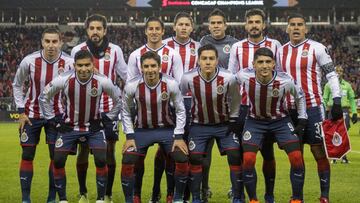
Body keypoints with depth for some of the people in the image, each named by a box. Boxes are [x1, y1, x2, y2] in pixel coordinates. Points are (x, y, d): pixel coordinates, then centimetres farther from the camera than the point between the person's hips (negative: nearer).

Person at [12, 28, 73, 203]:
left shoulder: (69, 63, -16)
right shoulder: (29, 61, -15)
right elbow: (17, 85, 2)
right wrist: (21, 111, -3)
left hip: (56, 114, 0)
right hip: (31, 114, 0)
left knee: (56, 156, -2)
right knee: (27, 155, 1)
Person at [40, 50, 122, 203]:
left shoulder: (102, 81, -18)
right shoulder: (64, 80, -18)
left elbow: (118, 100, 2)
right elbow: (44, 97, -1)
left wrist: (107, 118, -2)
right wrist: (52, 120, -2)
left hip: (94, 127, -1)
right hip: (69, 127, 1)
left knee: (101, 160, -14)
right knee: (58, 161, -4)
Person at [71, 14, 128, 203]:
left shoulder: (115, 51, -1)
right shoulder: (77, 50, -1)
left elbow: (125, 77, 10)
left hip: (108, 109, 0)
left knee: (109, 152, 1)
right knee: (83, 151, 4)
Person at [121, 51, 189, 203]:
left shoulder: (171, 84, -17)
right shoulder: (132, 86, -17)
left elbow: (180, 110, -3)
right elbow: (126, 112, 0)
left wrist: (179, 137, -7)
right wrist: (130, 137, -5)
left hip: (167, 129, 0)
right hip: (142, 130, 0)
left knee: (182, 159, -14)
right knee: (127, 162, -15)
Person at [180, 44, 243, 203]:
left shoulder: (228, 78, -20)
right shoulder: (188, 79, -19)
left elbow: (235, 100, 1)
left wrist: (234, 120, 0)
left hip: (224, 124, 0)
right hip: (200, 125, 0)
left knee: (235, 156, -9)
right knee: (195, 159, -7)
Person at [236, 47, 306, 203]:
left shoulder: (285, 81, -24)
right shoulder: (244, 76, -25)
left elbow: (300, 96, -2)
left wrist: (302, 120, -3)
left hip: (280, 120, 0)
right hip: (255, 121, 0)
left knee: (297, 158, -12)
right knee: (248, 160, -14)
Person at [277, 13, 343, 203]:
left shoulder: (317, 48, -4)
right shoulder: (281, 51, 10)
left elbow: (331, 75, -3)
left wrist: (337, 101, -11)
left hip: (313, 107, -4)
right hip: (290, 109, 5)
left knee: (319, 152, -3)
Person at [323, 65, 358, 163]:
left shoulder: (347, 85, 13)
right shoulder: (329, 85, 6)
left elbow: (352, 99, 16)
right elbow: (324, 99, 7)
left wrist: (354, 113, 10)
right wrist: (324, 112, 0)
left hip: (344, 110, 2)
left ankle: (343, 156, 6)